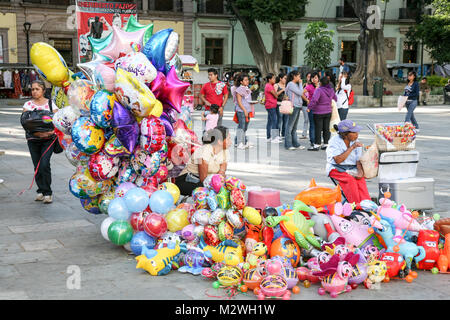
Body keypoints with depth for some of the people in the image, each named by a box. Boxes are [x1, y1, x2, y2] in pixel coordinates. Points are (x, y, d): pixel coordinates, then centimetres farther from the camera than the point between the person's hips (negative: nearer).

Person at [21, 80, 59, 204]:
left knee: (44, 165, -13)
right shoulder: (28, 104, 4)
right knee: (37, 166, 5)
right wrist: (37, 132, -23)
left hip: (48, 139, -2)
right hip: (33, 139, 2)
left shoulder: (50, 103, 3)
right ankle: (41, 191, 20)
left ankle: (47, 193, -4)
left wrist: (53, 131, -21)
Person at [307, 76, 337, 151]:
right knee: (326, 128, 10)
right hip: (328, 112, 6)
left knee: (318, 129, -2)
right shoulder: (331, 90, 2)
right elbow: (335, 99, 17)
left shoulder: (319, 90, -19)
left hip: (319, 112, -6)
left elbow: (314, 100, -31)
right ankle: (326, 144, 14)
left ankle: (317, 145, -2)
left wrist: (309, 107, -21)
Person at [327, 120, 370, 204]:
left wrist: (360, 171, -21)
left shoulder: (356, 141, 3)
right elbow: (338, 160, -23)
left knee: (361, 179, -27)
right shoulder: (335, 141, -11)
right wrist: (351, 148, -25)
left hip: (352, 168, 4)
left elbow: (359, 160, 0)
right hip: (336, 169, -4)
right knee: (350, 180, -31)